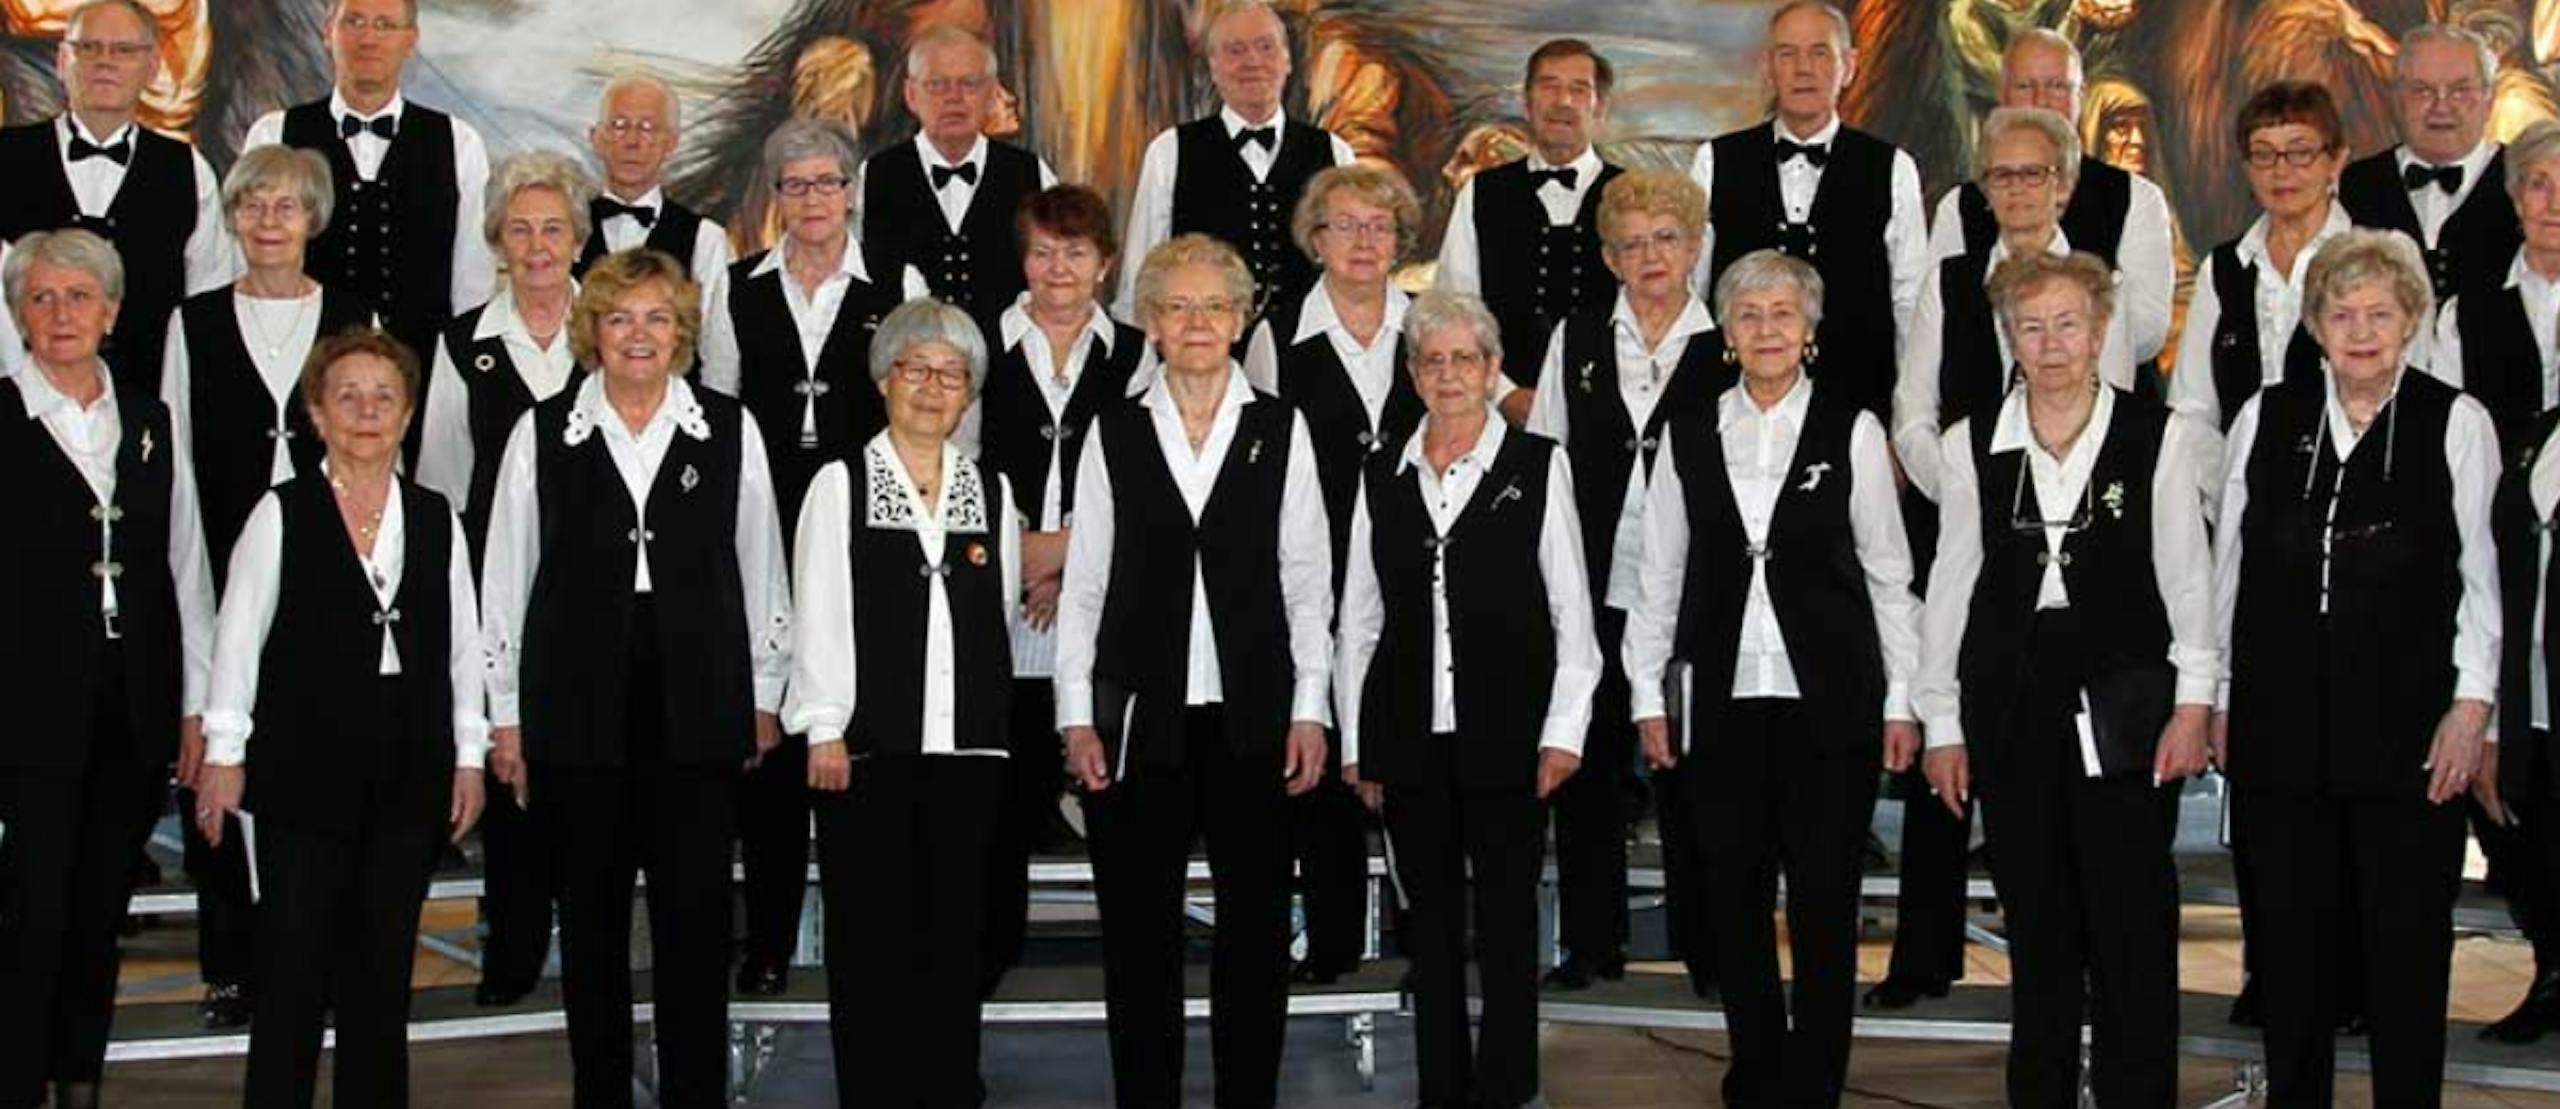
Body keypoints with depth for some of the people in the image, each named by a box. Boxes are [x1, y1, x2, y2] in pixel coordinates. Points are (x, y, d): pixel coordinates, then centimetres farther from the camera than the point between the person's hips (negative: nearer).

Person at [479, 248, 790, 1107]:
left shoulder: (729, 431, 3)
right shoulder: (542, 434, 2)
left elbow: (760, 570, 8)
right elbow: (505, 578, 5)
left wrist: (764, 700, 8)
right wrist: (505, 715, 5)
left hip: (698, 706, 0)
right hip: (580, 705, 0)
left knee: (696, 915, 0)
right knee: (591, 916, 9)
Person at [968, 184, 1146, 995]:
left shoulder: (1137, 357, 8)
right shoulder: (982, 349, 9)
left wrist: (1064, 550, -7)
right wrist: (1018, 551, -5)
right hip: (999, 601, 0)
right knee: (1009, 781, -2)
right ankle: (994, 940, 8)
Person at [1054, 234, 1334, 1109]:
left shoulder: (1281, 429, 5)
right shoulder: (1114, 432, 4)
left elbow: (1306, 579, 4)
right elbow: (1084, 583, 4)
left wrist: (1310, 709, -1)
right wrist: (1077, 716, -1)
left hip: (1251, 716, 0)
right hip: (1139, 712, 0)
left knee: (1256, 925, 5)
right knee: (1139, 931, 6)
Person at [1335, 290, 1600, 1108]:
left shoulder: (1538, 466, 1)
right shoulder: (1382, 477, 9)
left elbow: (1571, 609, 1)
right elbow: (1358, 619, 11)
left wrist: (1563, 730, -6)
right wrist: (1354, 742, 7)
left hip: (1506, 732, -3)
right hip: (1409, 734, 3)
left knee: (1506, 919, 1)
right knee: (1431, 924, 8)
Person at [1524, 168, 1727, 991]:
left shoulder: (1728, 350, 3)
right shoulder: (1575, 341, 9)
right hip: (1595, 592, 2)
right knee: (1589, 770, 6)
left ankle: (1711, 946, 14)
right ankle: (1591, 944, 18)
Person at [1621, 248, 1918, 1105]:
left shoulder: (1852, 430, 2)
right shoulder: (1689, 439, 8)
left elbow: (1888, 573, 4)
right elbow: (1659, 574, 11)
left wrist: (1900, 702, 0)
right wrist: (1648, 695, 7)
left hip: (1828, 699, -2)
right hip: (1723, 700, 2)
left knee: (1823, 902, -1)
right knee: (1735, 900, 8)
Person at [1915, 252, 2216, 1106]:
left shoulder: (2158, 436, 0)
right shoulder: (1972, 444, 5)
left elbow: (2186, 577, 2)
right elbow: (1950, 585, 7)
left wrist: (2193, 701, -4)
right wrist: (1942, 723, 6)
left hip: (2125, 708, -2)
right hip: (2010, 706, 2)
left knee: (2134, 927, -2)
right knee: (2037, 929, 9)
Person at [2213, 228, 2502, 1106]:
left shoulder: (2457, 425, 0)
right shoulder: (2265, 418, 7)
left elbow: (2483, 576, -1)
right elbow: (2229, 566, 10)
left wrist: (2470, 704, -6)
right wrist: (2217, 695, 8)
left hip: (2406, 728, -2)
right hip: (2280, 725, 2)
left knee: (2406, 946, 4)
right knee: (2289, 942, 9)